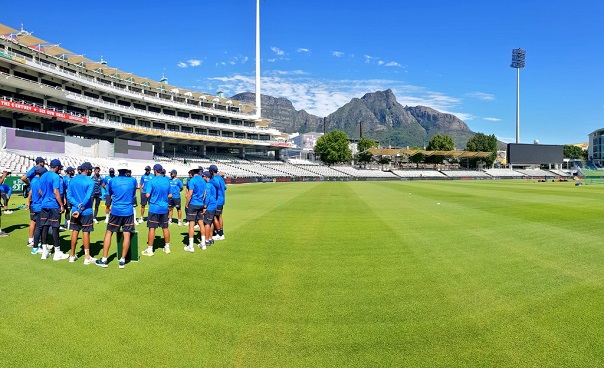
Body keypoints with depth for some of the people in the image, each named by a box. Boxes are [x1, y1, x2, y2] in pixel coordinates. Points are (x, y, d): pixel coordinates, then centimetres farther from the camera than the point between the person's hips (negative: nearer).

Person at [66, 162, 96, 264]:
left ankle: (72, 256, 21)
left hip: (75, 210, 5)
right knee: (86, 233, 1)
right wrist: (80, 209, -14)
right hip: (86, 211, -5)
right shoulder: (90, 181, -11)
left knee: (75, 232, 12)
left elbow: (69, 195, 1)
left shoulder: (72, 180, 6)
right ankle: (87, 257, 7)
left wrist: (77, 205, -8)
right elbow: (87, 197, -18)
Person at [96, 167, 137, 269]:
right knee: (127, 235, 2)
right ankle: (122, 261, 5)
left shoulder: (112, 181, -2)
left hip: (115, 211, 0)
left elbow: (109, 193, 16)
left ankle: (104, 260, 12)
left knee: (108, 233, 11)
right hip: (128, 211, 0)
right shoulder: (133, 180, -2)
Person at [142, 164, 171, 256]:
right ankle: (167, 247, 21)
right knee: (165, 228, 12)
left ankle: (149, 249, 6)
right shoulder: (167, 181, 2)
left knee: (152, 228, 2)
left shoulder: (152, 181, -12)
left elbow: (147, 195, -15)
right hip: (164, 207, 4)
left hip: (154, 208, -4)